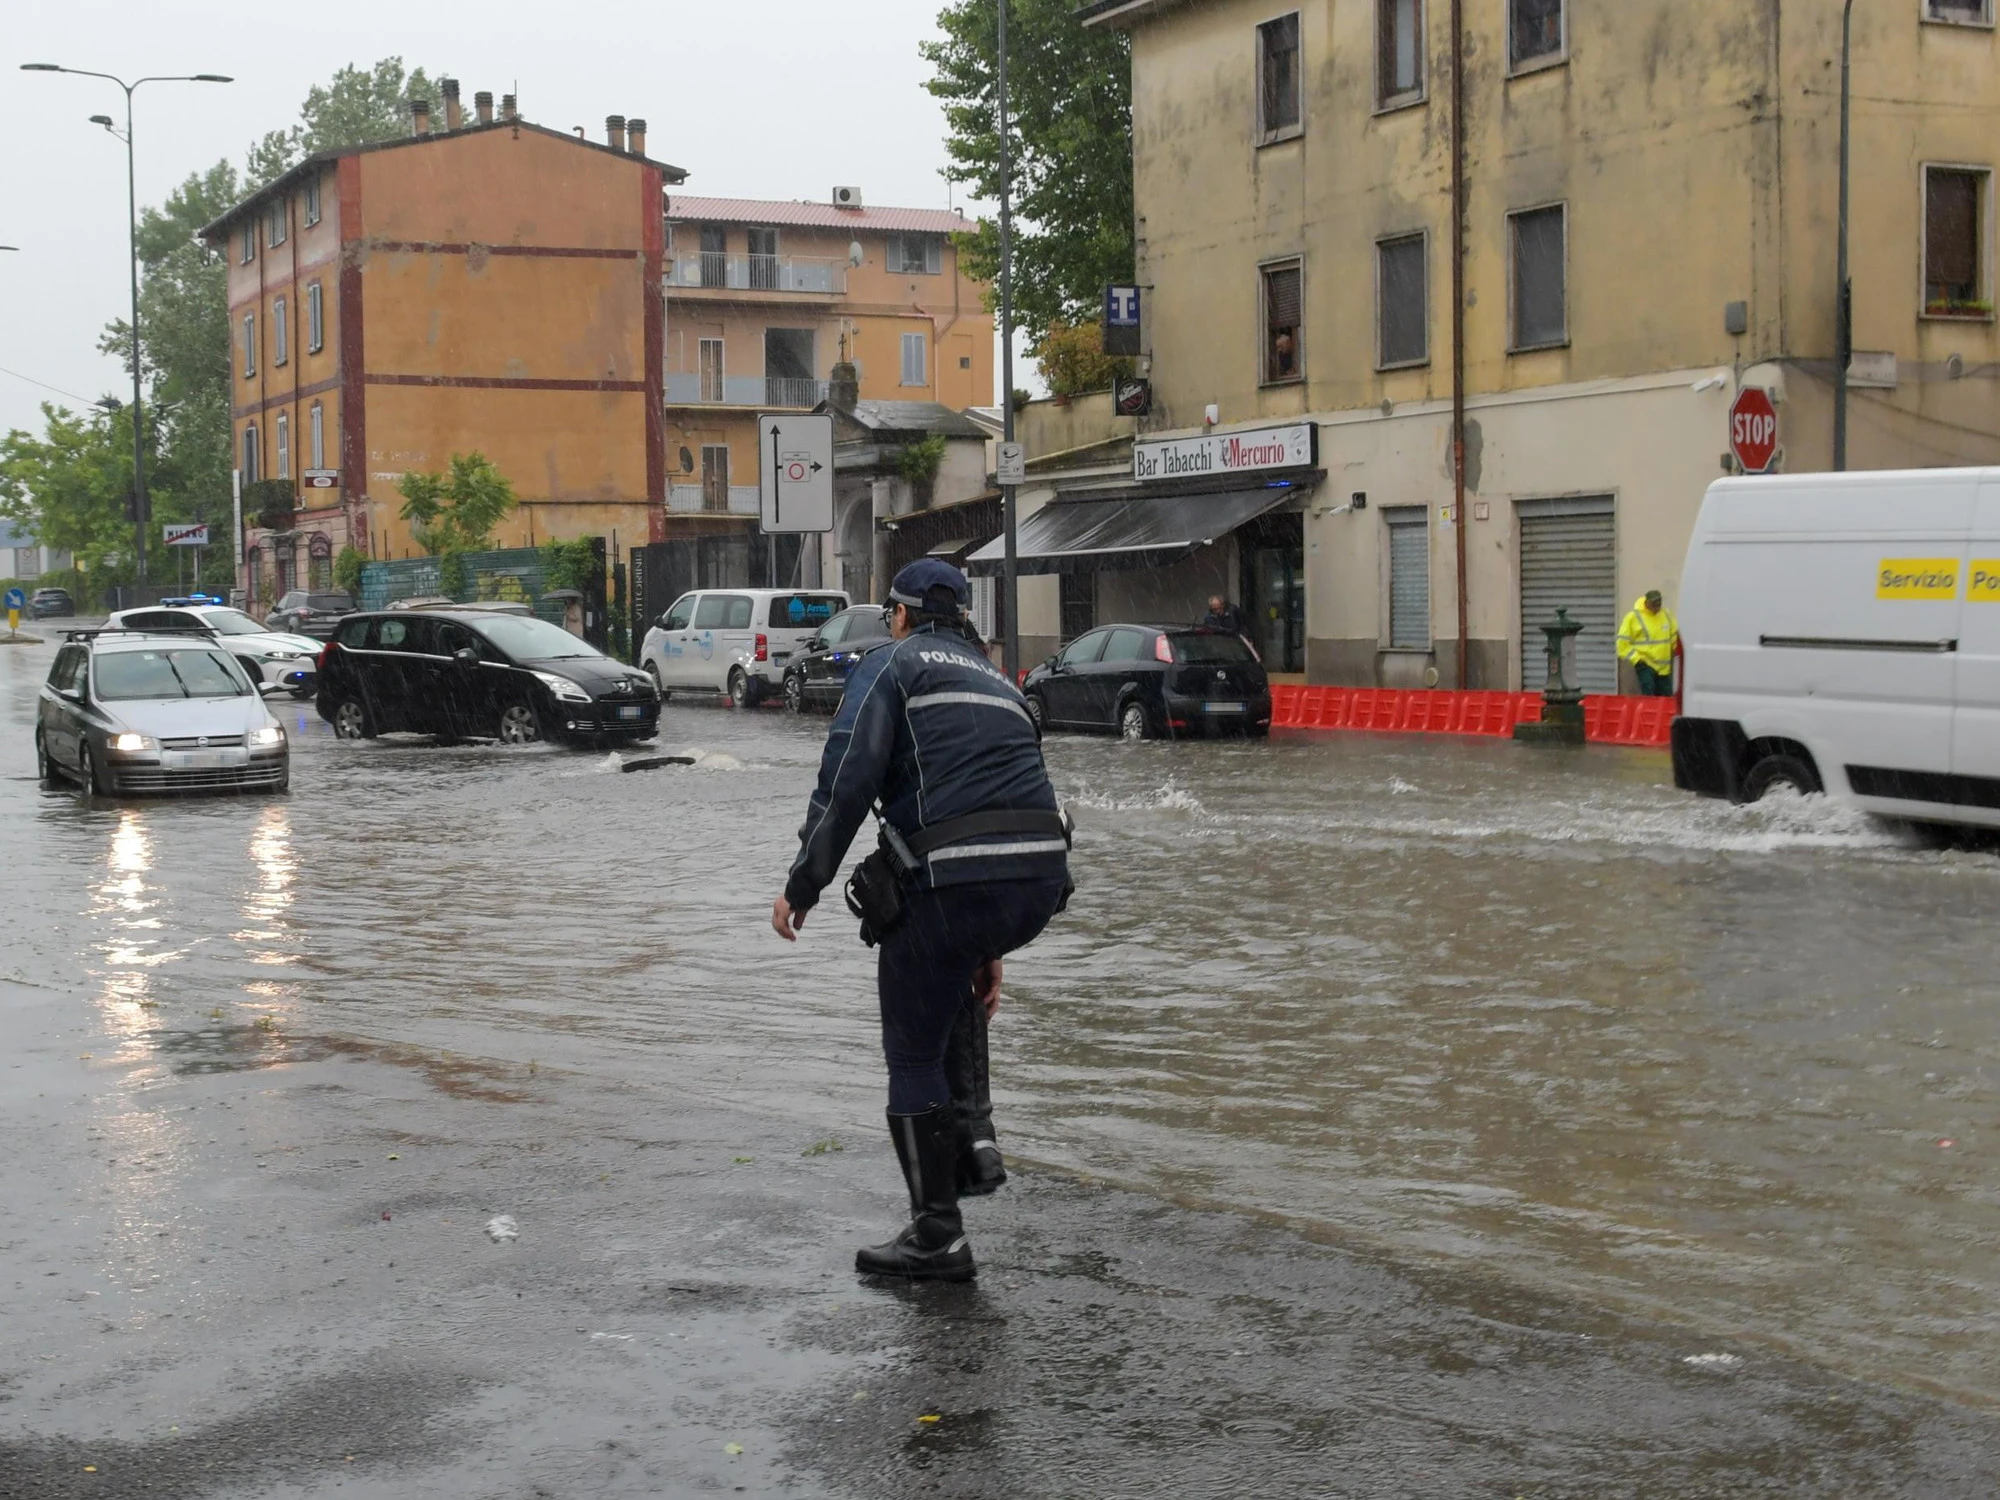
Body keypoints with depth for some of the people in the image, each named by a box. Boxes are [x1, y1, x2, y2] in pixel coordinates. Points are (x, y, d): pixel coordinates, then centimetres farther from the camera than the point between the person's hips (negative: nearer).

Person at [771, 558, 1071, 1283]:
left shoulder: (891, 663, 11)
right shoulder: (997, 680, 31)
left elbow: (846, 778, -5)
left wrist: (801, 885, 1)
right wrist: (992, 950, 36)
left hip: (956, 880, -7)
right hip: (1044, 876, 7)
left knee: (913, 1052, 8)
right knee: (952, 976, 36)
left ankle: (937, 1235, 10)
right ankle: (970, 1135, 32)